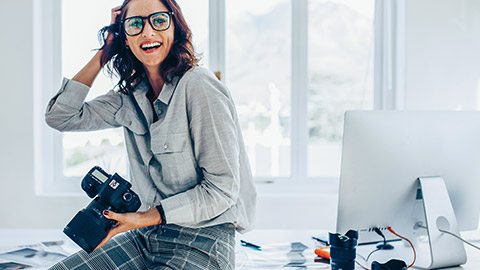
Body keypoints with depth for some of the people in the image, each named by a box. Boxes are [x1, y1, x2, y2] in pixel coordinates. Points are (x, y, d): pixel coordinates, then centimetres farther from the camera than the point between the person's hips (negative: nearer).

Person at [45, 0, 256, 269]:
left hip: (201, 242, -7)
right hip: (147, 236, 7)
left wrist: (145, 218, -20)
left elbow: (222, 188, -17)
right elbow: (61, 116, 5)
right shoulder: (131, 96, 7)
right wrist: (102, 54, 4)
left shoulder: (199, 86, -15)